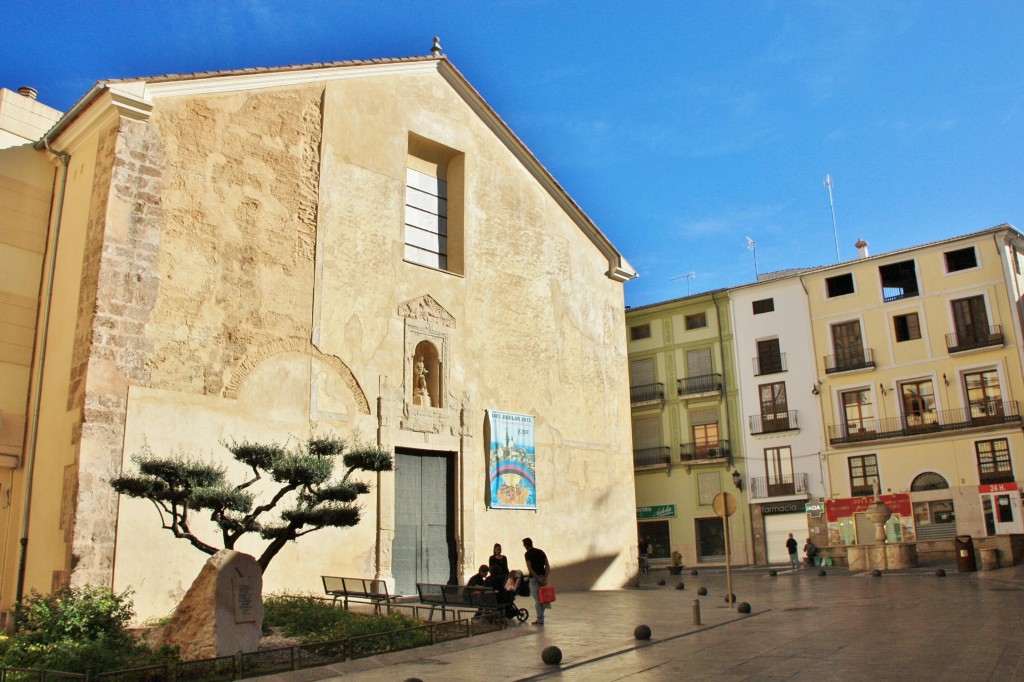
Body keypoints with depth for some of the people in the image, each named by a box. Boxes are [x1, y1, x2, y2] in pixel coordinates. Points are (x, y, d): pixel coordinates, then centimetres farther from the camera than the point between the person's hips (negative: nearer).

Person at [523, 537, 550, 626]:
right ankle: (540, 618, 18)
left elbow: (530, 569, -15)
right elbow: (547, 566, 4)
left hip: (534, 578, -6)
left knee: (537, 599, -2)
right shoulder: (541, 551, 12)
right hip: (543, 577, 6)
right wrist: (546, 578, -4)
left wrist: (538, 578, -15)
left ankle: (540, 619, 0)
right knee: (541, 598, 15)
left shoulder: (528, 554, -6)